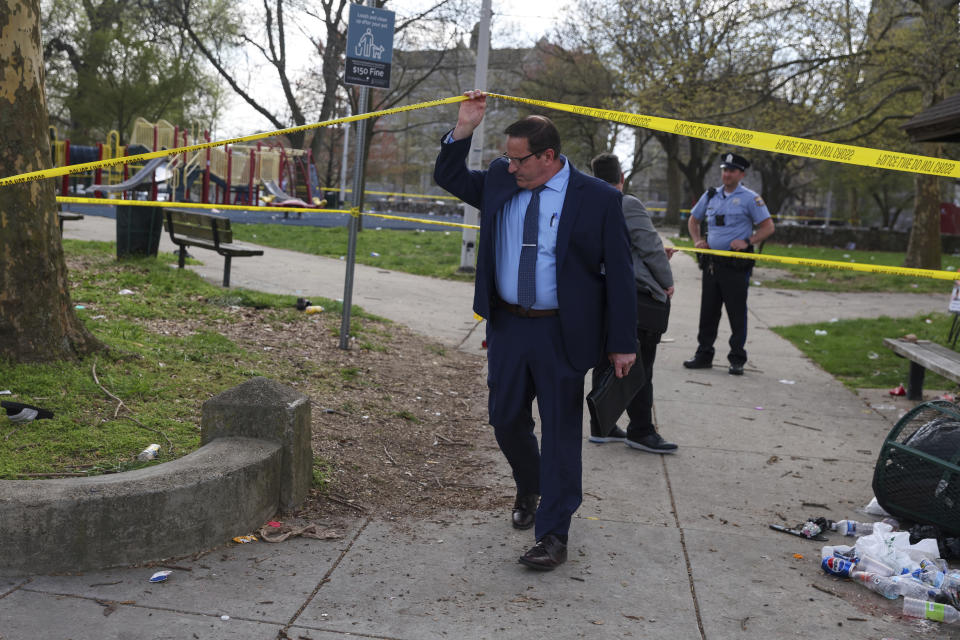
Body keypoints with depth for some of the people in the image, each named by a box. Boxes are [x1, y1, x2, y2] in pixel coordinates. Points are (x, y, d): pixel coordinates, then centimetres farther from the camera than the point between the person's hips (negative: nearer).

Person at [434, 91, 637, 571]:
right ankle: (528, 489, 44)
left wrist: (622, 343, -8)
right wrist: (463, 130, -1)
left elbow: (619, 273, -7)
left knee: (561, 431, 2)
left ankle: (552, 534, 12)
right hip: (507, 326, 5)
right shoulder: (499, 180, 3)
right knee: (506, 419, 15)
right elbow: (448, 177, 17)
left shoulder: (597, 198, -9)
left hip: (561, 334, -4)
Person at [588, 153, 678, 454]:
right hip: (637, 297, -8)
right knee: (638, 366, -1)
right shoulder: (629, 205, -12)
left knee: (606, 363, 13)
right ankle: (640, 431, 4)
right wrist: (666, 282, 1)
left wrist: (660, 256, 21)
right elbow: (651, 248, -14)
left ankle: (601, 426, 19)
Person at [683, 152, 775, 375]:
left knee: (737, 312, 0)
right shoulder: (711, 196, 13)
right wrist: (697, 240, 10)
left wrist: (747, 242, -16)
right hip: (711, 262, 5)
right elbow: (693, 219, 26)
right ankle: (704, 355, 18)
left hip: (736, 264, -5)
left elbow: (768, 226, -4)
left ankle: (737, 360, 7)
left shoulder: (750, 198, -2)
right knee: (708, 310, 9)